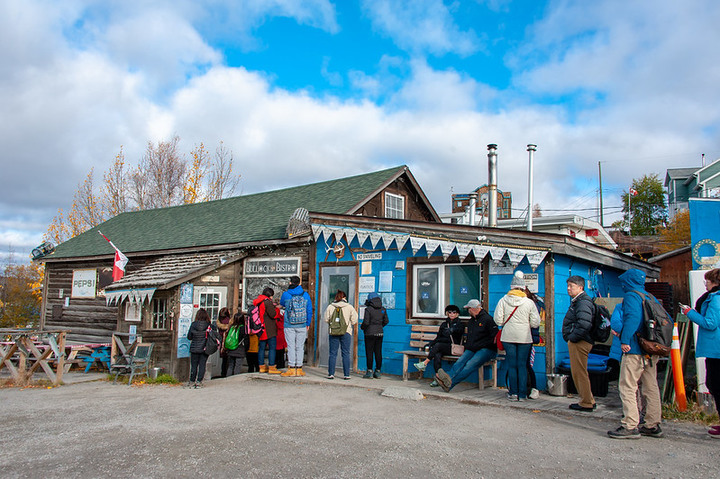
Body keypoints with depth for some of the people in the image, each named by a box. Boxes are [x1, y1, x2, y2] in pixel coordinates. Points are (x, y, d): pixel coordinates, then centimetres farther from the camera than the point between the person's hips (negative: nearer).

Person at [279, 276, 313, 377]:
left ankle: (291, 369, 1)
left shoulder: (285, 294, -3)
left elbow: (282, 304, 18)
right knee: (300, 347, 6)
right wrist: (308, 324, 15)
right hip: (302, 326, 2)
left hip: (289, 325, -1)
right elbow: (309, 310, 6)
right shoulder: (305, 294, 2)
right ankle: (299, 368, 7)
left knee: (291, 346, 2)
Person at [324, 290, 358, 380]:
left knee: (333, 353, 6)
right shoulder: (349, 307, -1)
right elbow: (354, 320, 0)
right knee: (346, 354, 5)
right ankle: (346, 375, 6)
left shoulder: (330, 306, 1)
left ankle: (331, 374, 6)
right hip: (346, 332, -1)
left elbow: (326, 319, 1)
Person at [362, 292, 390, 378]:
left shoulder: (368, 309, -12)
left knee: (369, 353, 1)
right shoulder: (383, 309, 4)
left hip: (370, 333, -5)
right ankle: (377, 372, 13)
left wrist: (362, 327, 5)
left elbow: (366, 322, -15)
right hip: (380, 333, 5)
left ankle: (369, 372, 2)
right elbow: (386, 321, 8)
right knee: (378, 352, 8)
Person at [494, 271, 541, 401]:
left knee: (511, 365, 8)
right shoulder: (529, 302, -5)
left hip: (508, 337, 0)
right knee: (522, 365, 7)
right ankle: (522, 394, 9)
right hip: (524, 337, 0)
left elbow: (498, 320, -6)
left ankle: (513, 393, 10)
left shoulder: (503, 300, -4)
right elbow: (535, 323, -3)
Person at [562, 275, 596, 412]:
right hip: (576, 342, 11)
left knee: (579, 372, -3)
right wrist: (569, 338, 15)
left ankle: (586, 404, 5)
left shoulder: (583, 303, -16)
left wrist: (573, 337, -20)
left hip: (579, 343, -11)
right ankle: (588, 400, 26)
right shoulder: (576, 301, 18)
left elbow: (585, 325, -29)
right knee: (578, 372, 17)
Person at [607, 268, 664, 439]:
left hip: (635, 350, -9)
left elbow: (632, 317, -24)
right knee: (651, 387, 13)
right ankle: (653, 425, 20)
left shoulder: (631, 296, -9)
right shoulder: (651, 297, 16)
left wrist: (625, 340, -23)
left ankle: (630, 426, -6)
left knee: (627, 387, -5)